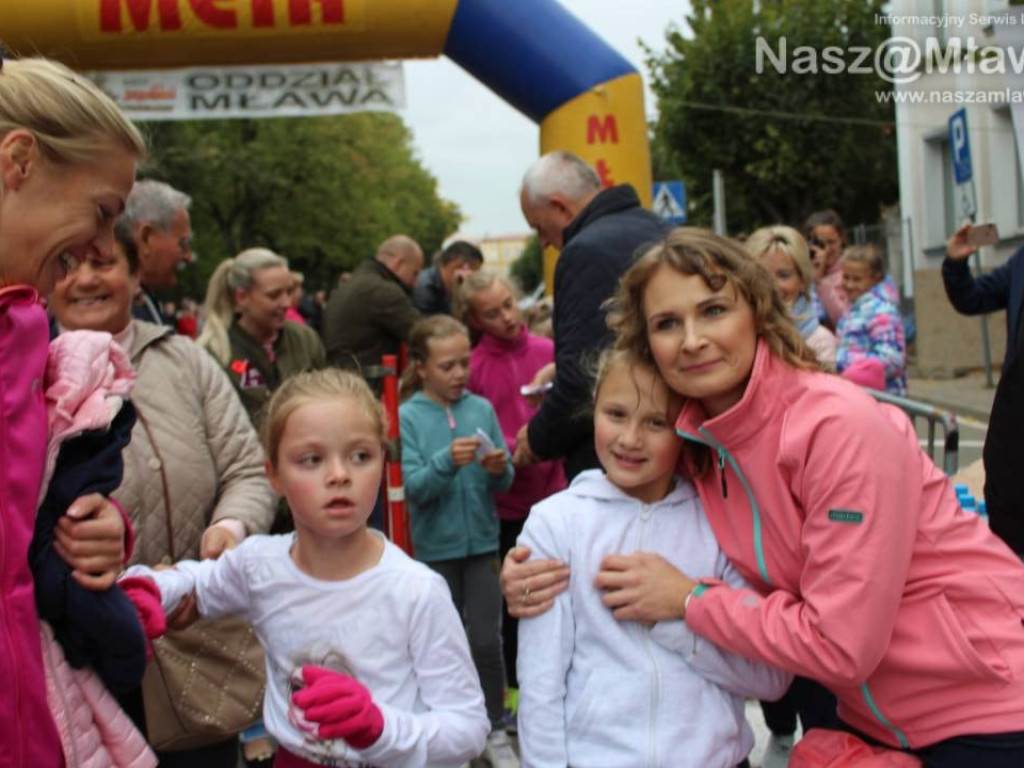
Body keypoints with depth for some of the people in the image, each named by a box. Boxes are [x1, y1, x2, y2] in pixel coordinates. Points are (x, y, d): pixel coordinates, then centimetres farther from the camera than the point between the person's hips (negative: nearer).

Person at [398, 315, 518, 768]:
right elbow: (413, 486, -14)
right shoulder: (408, 416, -8)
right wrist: (447, 462, -31)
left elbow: (505, 481, 1)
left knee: (486, 640, 2)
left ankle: (495, 730, 18)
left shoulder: (481, 408, -2)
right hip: (436, 546, -1)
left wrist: (499, 469, -21)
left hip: (482, 541, 1)